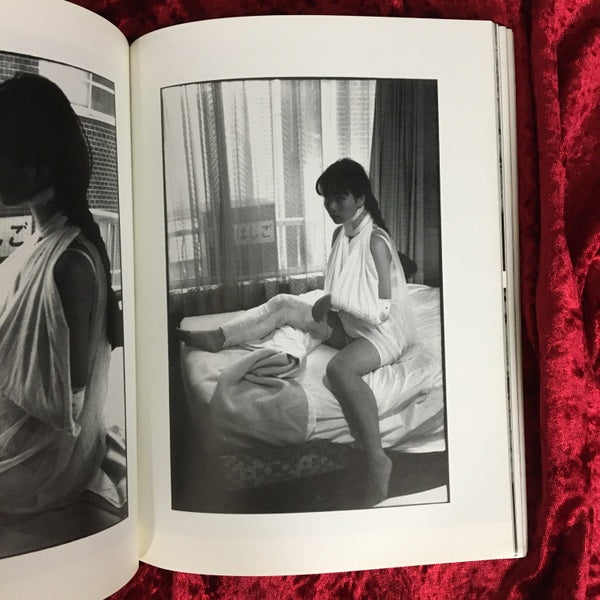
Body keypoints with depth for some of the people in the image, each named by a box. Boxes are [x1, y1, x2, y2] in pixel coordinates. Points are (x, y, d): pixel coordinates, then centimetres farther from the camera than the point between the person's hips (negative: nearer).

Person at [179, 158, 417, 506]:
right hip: (350, 324, 8)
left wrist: (336, 300, -21)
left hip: (384, 332, -8)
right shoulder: (341, 234, 6)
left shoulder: (376, 241, -19)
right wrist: (329, 307, -3)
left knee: (340, 368, -38)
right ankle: (219, 338, 1)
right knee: (284, 305, -4)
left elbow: (381, 309, -22)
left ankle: (377, 460, -27)